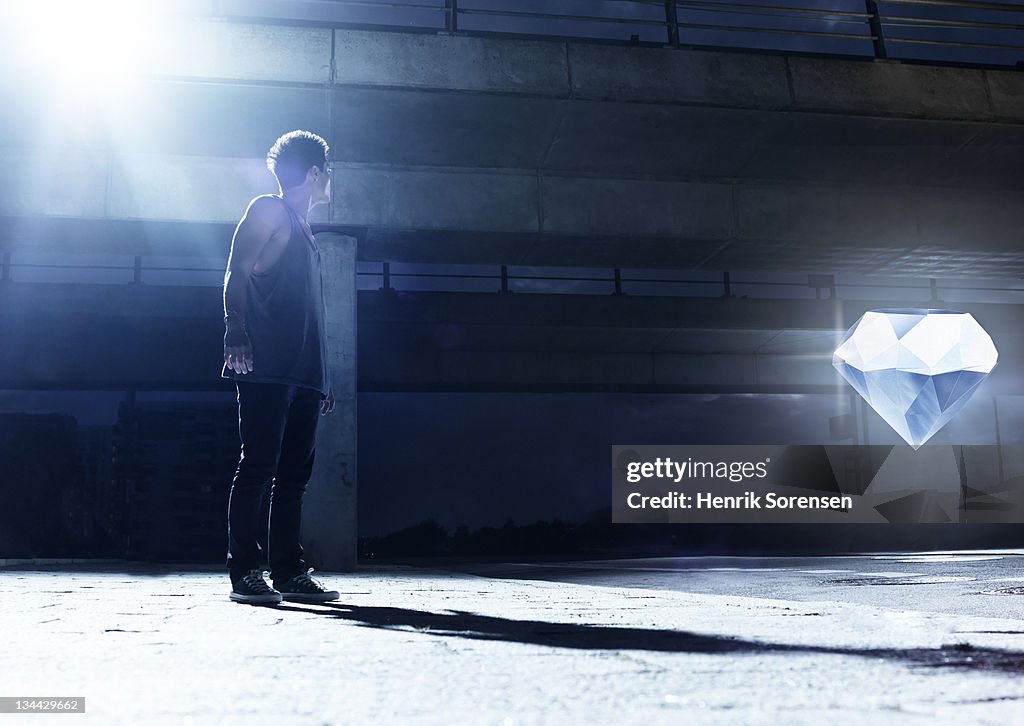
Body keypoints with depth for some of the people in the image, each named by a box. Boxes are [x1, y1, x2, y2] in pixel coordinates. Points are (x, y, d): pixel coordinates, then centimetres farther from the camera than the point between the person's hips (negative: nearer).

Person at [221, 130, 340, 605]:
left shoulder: (304, 234, 28)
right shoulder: (269, 210, 6)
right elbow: (236, 274, -6)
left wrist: (322, 380, 21)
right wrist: (235, 334, -21)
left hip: (303, 372, 8)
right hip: (267, 366, -8)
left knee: (294, 474, 4)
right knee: (258, 467, -10)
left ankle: (290, 571, 6)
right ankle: (245, 572, -7)